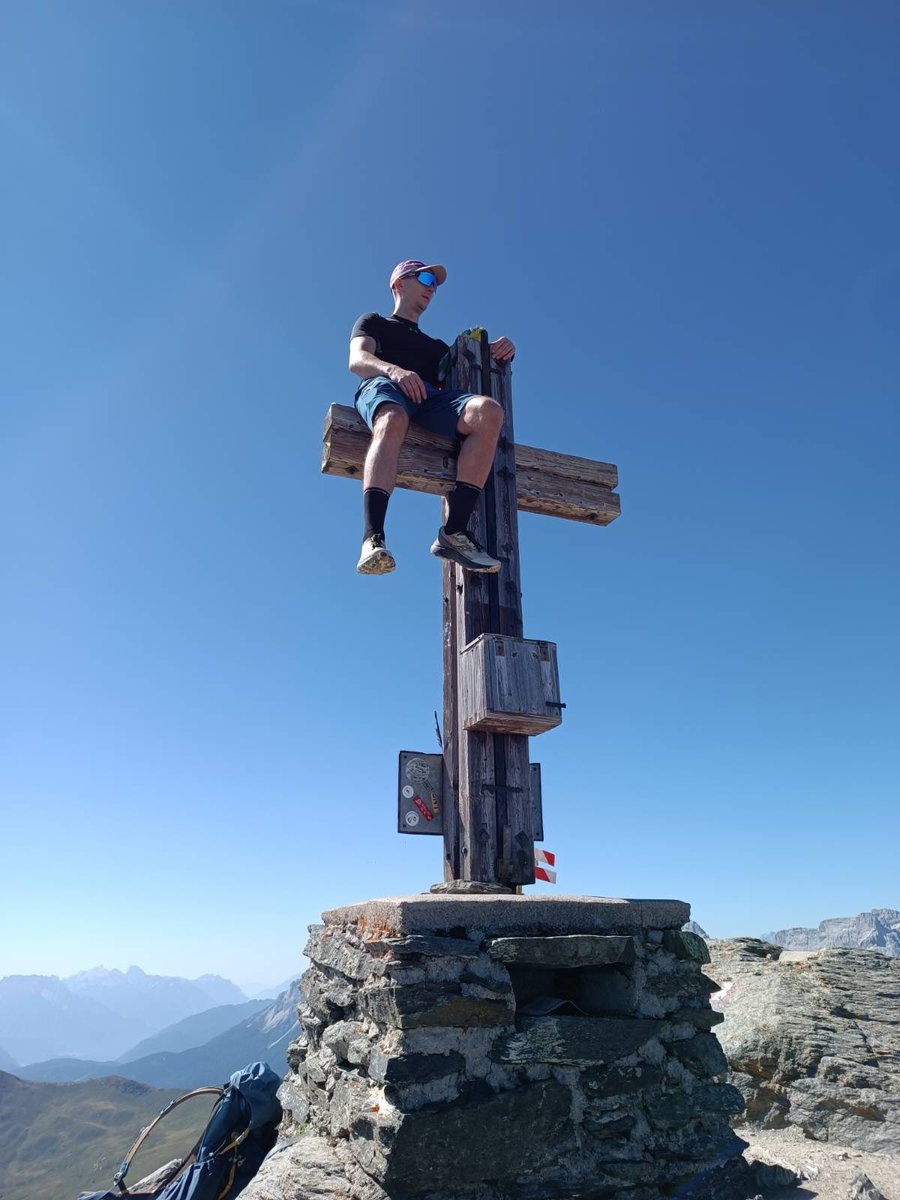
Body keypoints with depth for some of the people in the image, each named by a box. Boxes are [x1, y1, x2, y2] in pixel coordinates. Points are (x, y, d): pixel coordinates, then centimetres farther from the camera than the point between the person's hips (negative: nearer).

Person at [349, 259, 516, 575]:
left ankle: (454, 531, -38)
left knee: (489, 411, -29)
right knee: (393, 420, -42)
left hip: (430, 398, 4)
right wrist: (393, 370, -16)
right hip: (383, 386, -3)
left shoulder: (435, 346, 42)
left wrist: (499, 355, 11)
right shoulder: (373, 322, 29)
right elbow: (357, 360, 7)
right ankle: (373, 539, -57)